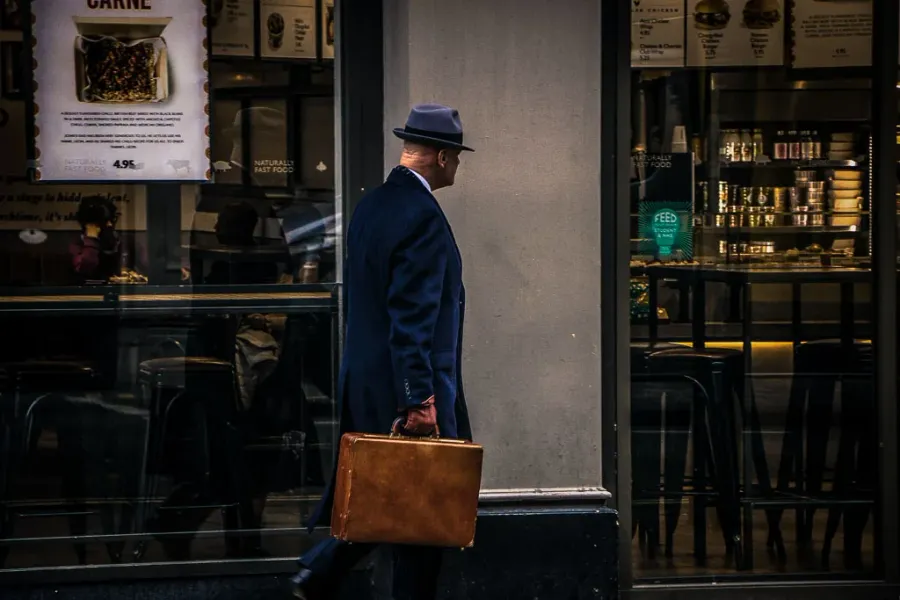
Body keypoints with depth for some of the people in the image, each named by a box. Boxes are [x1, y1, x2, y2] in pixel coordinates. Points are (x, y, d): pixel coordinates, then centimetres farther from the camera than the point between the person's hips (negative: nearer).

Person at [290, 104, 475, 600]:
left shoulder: (370, 205, 12)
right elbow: (412, 319, -23)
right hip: (407, 388, -9)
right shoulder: (422, 215, -17)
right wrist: (420, 399, -23)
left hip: (364, 381, 9)